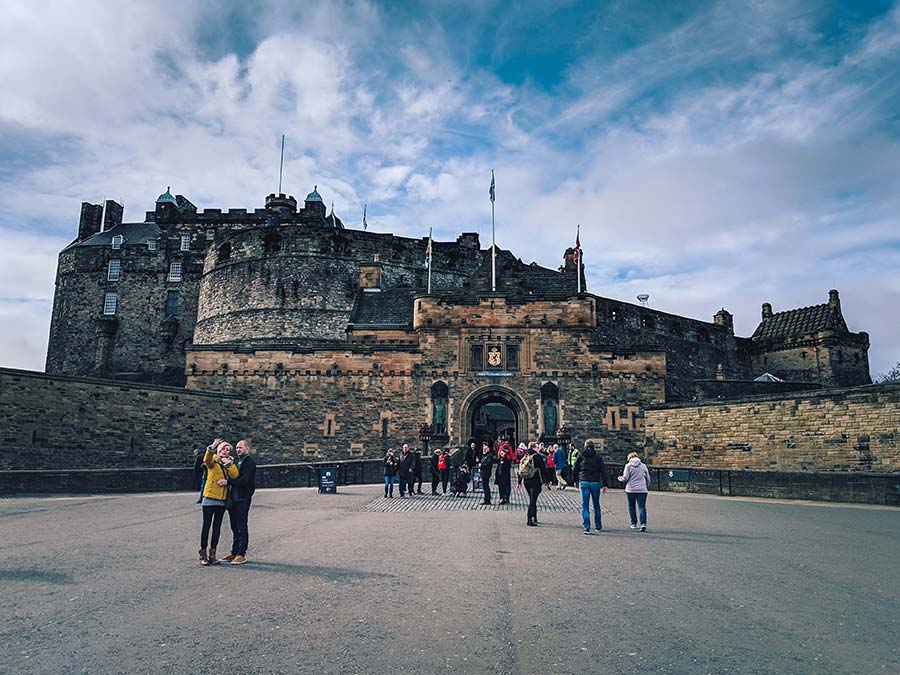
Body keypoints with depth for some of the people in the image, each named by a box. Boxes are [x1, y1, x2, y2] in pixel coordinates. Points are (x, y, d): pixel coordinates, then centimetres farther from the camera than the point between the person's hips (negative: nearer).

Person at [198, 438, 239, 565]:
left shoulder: (230, 463, 12)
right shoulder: (213, 461, 0)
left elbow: (235, 475, -5)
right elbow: (206, 460, -26)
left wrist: (228, 463, -14)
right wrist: (212, 448, -43)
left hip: (222, 499, 4)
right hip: (209, 498, -4)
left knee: (217, 526, 9)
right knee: (206, 526, -1)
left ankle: (212, 554, 16)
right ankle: (203, 554, 5)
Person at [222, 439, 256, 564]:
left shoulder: (250, 462, -9)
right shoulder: (237, 462, 18)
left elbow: (244, 480, -19)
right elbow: (233, 477, 15)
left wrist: (227, 481, -22)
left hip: (243, 499, -8)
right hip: (234, 498, 9)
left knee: (242, 527, -4)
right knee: (235, 527, 14)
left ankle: (242, 555, 1)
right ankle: (234, 553, 22)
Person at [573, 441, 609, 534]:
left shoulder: (580, 456, 4)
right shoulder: (598, 457, 3)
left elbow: (575, 470, 9)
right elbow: (603, 471, 2)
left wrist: (576, 481, 20)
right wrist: (605, 485, 4)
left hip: (584, 482, -1)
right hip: (595, 482, 1)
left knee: (585, 505, 0)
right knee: (596, 504, 15)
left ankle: (586, 527, -8)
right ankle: (598, 526, 24)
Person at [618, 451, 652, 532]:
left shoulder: (628, 465, -1)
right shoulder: (643, 466, 7)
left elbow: (625, 478, -5)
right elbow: (648, 478, 11)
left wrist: (620, 478, 16)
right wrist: (647, 487, 25)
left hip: (630, 489, -1)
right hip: (642, 490, 1)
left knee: (631, 507, 14)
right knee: (642, 507, -3)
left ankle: (634, 523, 18)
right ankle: (643, 523, -19)